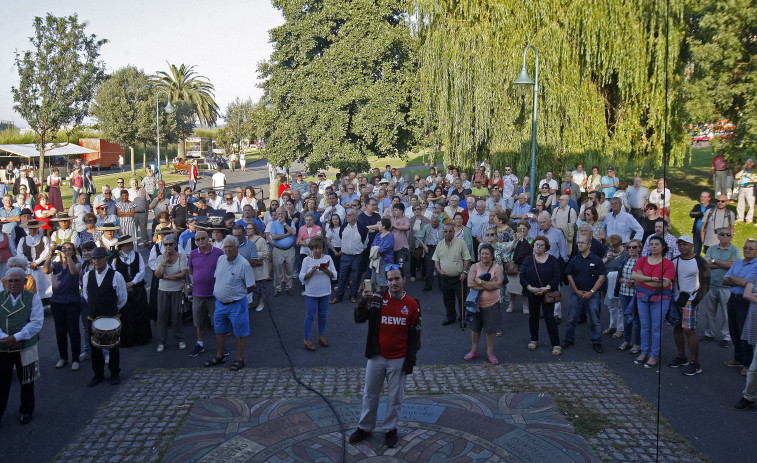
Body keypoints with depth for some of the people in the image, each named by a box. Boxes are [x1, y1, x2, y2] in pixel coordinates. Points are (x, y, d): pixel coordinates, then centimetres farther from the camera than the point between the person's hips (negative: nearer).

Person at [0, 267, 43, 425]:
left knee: (26, 382, 13)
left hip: (26, 348, -1)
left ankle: (26, 411, 32)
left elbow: (36, 323, -12)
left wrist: (16, 338, -20)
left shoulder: (33, 298, -3)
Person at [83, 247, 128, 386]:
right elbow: (85, 294, 17)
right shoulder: (87, 276, 1)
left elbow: (122, 298, -1)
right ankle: (98, 374, 26)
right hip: (93, 317, 3)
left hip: (112, 317, -3)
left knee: (113, 347, 8)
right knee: (95, 347, 10)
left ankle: (115, 374, 23)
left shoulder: (115, 276, -10)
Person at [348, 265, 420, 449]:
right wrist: (364, 301, -25)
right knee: (370, 394, 14)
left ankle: (390, 429, 28)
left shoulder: (412, 305, -6)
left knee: (395, 397, 10)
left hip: (398, 361, -1)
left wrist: (410, 362, -4)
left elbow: (414, 336, -2)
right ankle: (365, 427, 30)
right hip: (376, 357, 1)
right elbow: (358, 319, -8)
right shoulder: (377, 299, -5)